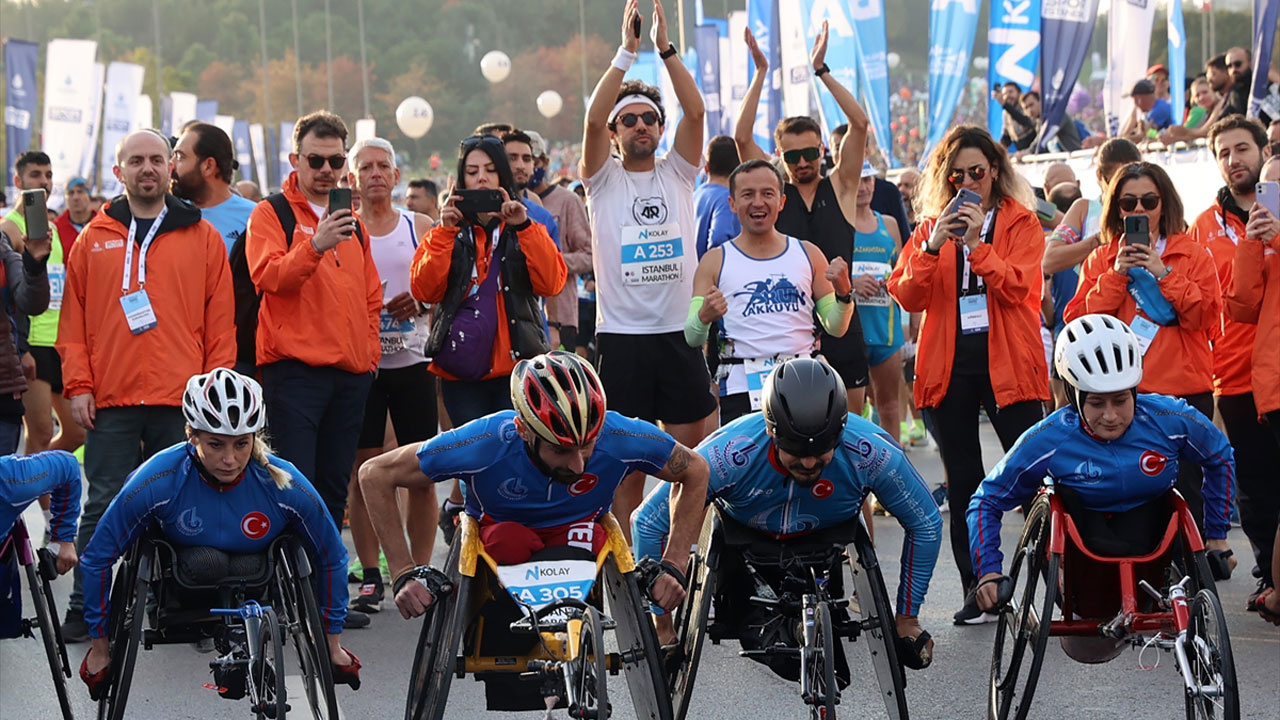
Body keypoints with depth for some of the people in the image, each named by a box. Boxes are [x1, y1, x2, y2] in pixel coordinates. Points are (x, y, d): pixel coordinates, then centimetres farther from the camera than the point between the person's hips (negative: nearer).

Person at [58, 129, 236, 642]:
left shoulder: (202, 238, 9)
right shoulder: (94, 239, 11)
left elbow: (221, 321, 6)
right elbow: (73, 320, 9)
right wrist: (77, 386, -1)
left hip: (182, 402, 0)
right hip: (110, 402, 0)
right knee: (104, 506, -1)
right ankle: (84, 609, 5)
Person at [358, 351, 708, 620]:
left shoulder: (621, 439, -28)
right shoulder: (486, 445, -33)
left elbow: (695, 471, -9)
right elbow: (375, 475, -23)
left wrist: (674, 566, -16)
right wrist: (405, 574, -25)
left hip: (577, 532, 1)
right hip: (503, 531, -1)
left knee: (587, 535, -35)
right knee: (510, 540, -36)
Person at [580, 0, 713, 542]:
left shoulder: (677, 174, 9)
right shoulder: (603, 180, 4)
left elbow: (695, 111, -5)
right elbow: (592, 118, -13)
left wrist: (666, 49, -11)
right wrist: (627, 52, -17)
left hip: (679, 332, 2)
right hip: (622, 336, -2)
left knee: (690, 458, 4)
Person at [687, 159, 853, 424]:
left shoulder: (808, 254, 13)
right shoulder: (715, 261, 7)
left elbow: (836, 328, 14)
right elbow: (692, 338, 1)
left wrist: (844, 295, -6)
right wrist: (704, 317, -20)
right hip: (741, 391, -2)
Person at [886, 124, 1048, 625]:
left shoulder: (1020, 223, 5)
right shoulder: (931, 227, 12)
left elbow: (1018, 287, -10)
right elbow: (908, 297, -1)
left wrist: (978, 245, -20)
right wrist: (932, 248, -15)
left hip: (1007, 362, -3)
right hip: (948, 366, 3)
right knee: (963, 484, 6)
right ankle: (976, 590, 11)